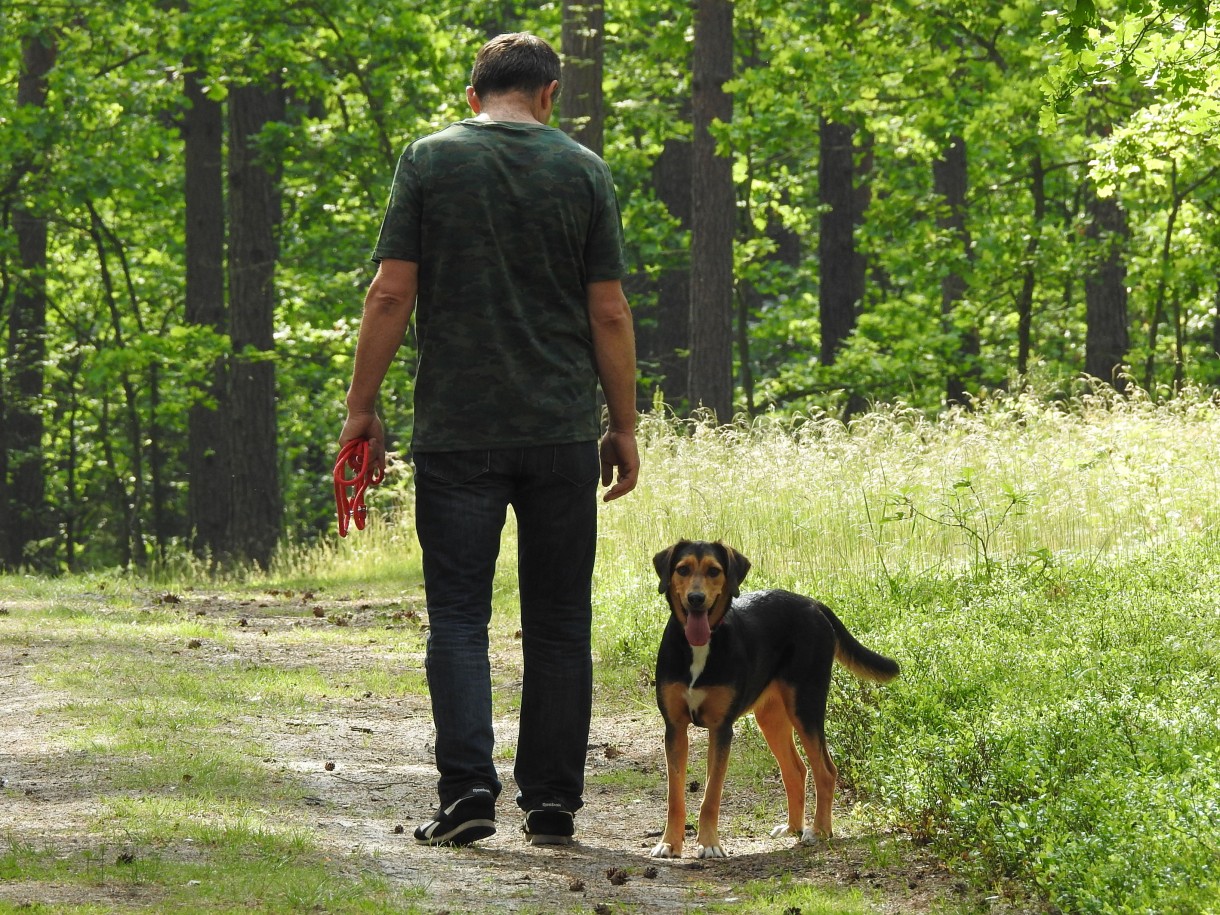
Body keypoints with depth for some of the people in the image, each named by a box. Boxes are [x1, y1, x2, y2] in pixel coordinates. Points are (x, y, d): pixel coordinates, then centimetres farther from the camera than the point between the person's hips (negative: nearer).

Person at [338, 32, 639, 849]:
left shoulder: (429, 161, 1)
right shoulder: (583, 172, 3)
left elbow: (392, 294, -4)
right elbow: (609, 313, 2)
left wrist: (362, 408, 4)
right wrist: (624, 427, 9)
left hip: (457, 434, -1)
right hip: (561, 435, 1)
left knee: (458, 615, 1)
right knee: (559, 622, 8)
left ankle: (468, 786, -13)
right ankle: (553, 803, 8)